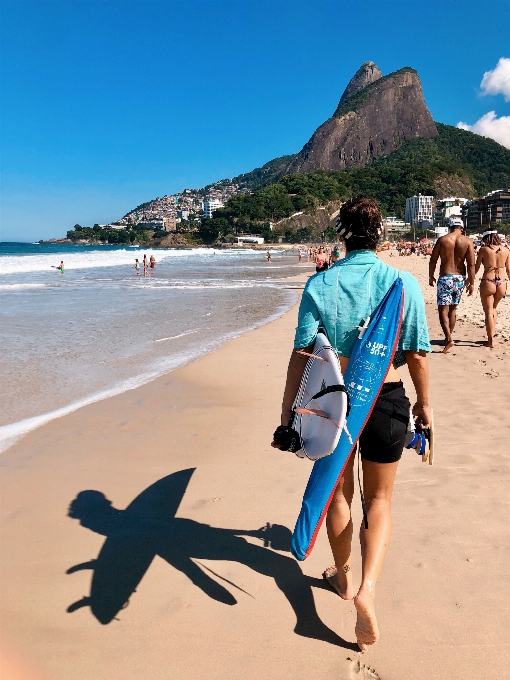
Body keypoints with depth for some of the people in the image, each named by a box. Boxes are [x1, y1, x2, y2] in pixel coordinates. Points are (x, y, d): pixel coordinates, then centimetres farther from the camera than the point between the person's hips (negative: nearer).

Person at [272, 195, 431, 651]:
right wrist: (424, 401, 10)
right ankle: (368, 587, 2)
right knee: (379, 498, 18)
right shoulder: (403, 283, -8)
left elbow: (301, 354, -10)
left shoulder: (319, 285, -8)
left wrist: (287, 411, -3)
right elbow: (417, 354, -5)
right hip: (386, 399, 0)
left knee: (338, 492, 22)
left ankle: (344, 576, 41)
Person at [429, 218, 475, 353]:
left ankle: (449, 338, -19)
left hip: (445, 278, -3)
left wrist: (431, 276, 11)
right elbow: (471, 264, -5)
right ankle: (449, 336, 25)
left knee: (443, 310, -3)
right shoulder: (467, 241, -1)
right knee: (452, 309, 17)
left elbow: (433, 260, -2)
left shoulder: (442, 239, -3)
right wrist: (471, 283, 0)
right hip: (460, 278, 3)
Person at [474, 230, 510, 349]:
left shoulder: (484, 250, -4)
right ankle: (491, 335, 26)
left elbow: (476, 268, 0)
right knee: (494, 308, 25)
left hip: (487, 282, -4)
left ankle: (491, 341, 2)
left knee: (489, 312, 4)